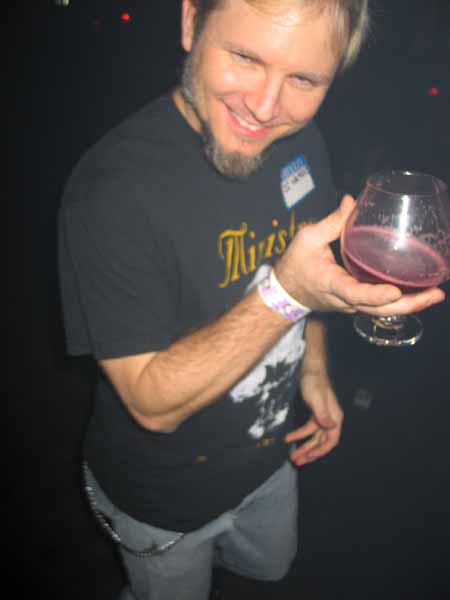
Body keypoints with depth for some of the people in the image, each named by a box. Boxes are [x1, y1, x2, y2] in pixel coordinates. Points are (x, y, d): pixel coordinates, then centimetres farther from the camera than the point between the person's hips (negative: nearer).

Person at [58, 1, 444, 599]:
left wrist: (314, 370, -2)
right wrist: (286, 292, -43)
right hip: (164, 498, -5)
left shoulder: (302, 140, -12)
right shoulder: (112, 190, -35)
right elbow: (154, 404, -31)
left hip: (271, 454, 6)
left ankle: (201, 546, 63)